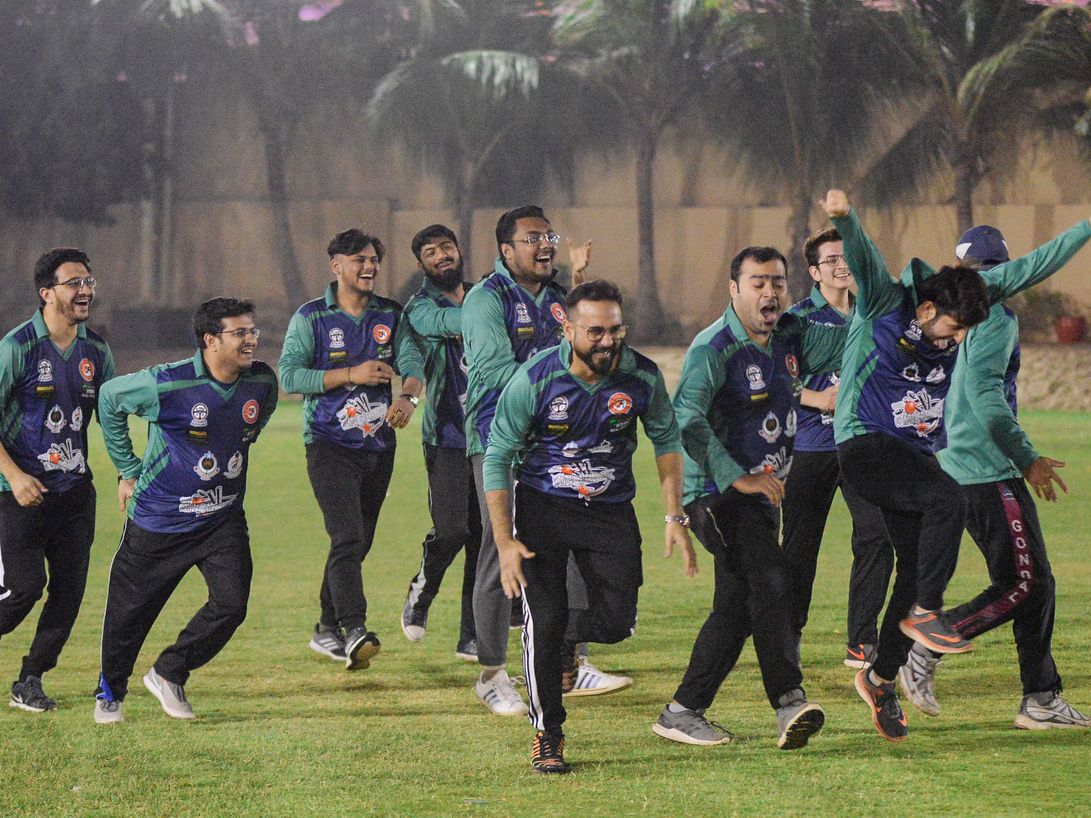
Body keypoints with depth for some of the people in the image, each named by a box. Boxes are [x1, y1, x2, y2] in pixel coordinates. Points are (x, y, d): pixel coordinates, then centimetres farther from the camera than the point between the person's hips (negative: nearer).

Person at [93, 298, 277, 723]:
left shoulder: (262, 383, -8)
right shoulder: (167, 385, -22)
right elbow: (109, 400, -3)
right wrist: (128, 471, 1)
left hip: (223, 519, 4)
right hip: (158, 521, -4)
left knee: (231, 604, -10)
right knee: (130, 611, 8)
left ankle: (168, 674, 11)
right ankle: (109, 692, 32)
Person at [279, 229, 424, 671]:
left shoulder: (391, 315, 8)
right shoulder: (310, 318, -3)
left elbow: (412, 363, -4)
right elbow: (289, 375, -12)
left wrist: (409, 395, -26)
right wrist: (351, 375, -18)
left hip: (379, 445, 5)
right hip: (329, 446, -5)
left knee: (358, 544, 12)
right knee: (347, 538, -20)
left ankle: (326, 629, 25)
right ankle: (354, 630, -31)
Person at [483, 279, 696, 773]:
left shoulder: (642, 377, -12)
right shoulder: (534, 380, -20)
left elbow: (667, 441, 6)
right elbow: (498, 457, -12)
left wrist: (675, 517, 0)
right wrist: (504, 542, -15)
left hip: (610, 510, 2)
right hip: (542, 508, -2)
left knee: (617, 621, -8)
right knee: (545, 620, -10)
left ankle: (567, 638, 29)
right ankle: (546, 736, 8)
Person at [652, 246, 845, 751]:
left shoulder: (792, 338, 7)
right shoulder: (713, 348, -15)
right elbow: (687, 418, -25)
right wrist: (738, 478, -30)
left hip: (764, 491, 8)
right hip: (718, 493, -8)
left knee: (737, 607, 11)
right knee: (770, 583, -22)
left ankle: (682, 713, 18)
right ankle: (789, 702, -30)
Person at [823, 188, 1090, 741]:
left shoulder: (958, 303, 5)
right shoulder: (885, 303, -11)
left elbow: (1025, 271, 11)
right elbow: (863, 257, -30)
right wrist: (844, 219, -50)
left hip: (916, 455, 7)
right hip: (865, 444, -7)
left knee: (916, 565, 3)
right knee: (949, 501, -30)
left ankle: (882, 678, 16)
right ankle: (925, 613, -19)